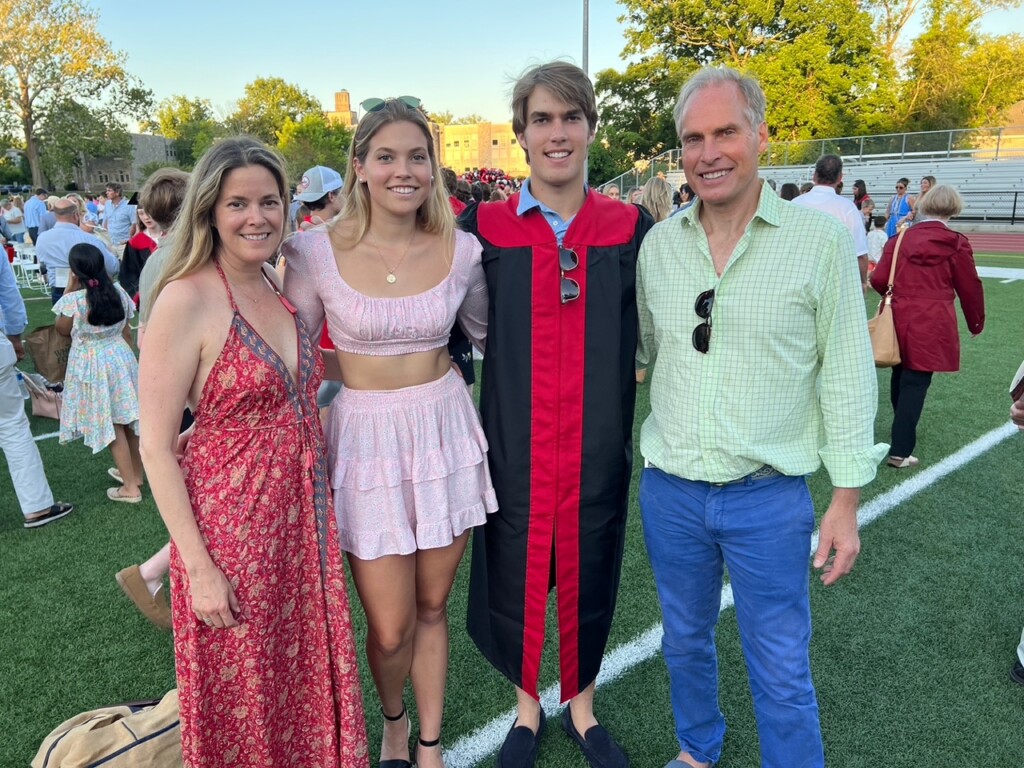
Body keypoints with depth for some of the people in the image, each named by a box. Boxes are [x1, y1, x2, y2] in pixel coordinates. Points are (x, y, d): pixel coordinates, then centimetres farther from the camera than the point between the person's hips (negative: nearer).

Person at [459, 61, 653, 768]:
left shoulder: (630, 226, 0)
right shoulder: (485, 227, -2)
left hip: (598, 444, 1)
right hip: (515, 443, 0)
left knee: (589, 573, 15)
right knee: (516, 575, 12)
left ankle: (581, 704, 42)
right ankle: (526, 706, 40)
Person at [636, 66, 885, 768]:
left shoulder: (821, 241, -9)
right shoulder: (658, 244, 0)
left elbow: (848, 375, -6)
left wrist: (846, 499, -5)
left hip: (769, 498, -3)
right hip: (669, 492, 4)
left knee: (781, 674, 10)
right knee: (685, 643, 23)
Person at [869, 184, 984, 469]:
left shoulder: (901, 238, 4)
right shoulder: (955, 243, -5)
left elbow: (878, 279, 2)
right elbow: (970, 288, 2)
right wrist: (976, 322, 17)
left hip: (899, 319, 4)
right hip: (932, 324, -4)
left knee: (901, 376, 20)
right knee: (915, 383, -1)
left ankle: (902, 431, 39)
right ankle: (900, 451, 1)